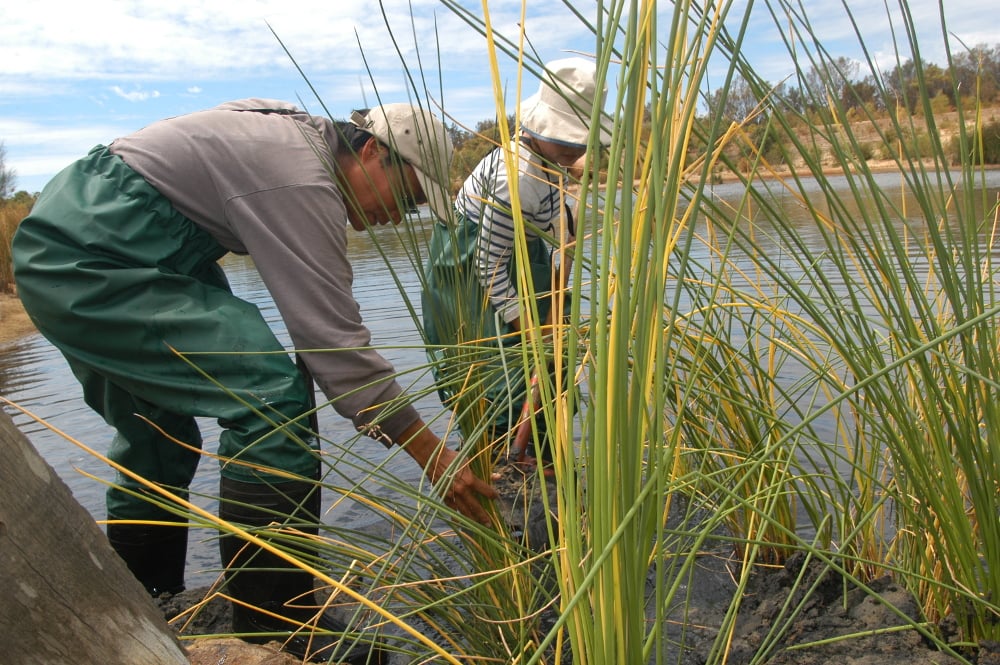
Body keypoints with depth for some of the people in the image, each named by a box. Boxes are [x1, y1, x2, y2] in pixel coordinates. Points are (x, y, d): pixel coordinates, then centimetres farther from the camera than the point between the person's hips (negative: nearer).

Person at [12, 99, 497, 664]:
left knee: (157, 449, 17)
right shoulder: (302, 179, -20)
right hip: (92, 262, -11)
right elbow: (334, 337, -24)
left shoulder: (297, 132, 11)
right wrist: (432, 453, -20)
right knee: (272, 394, -20)